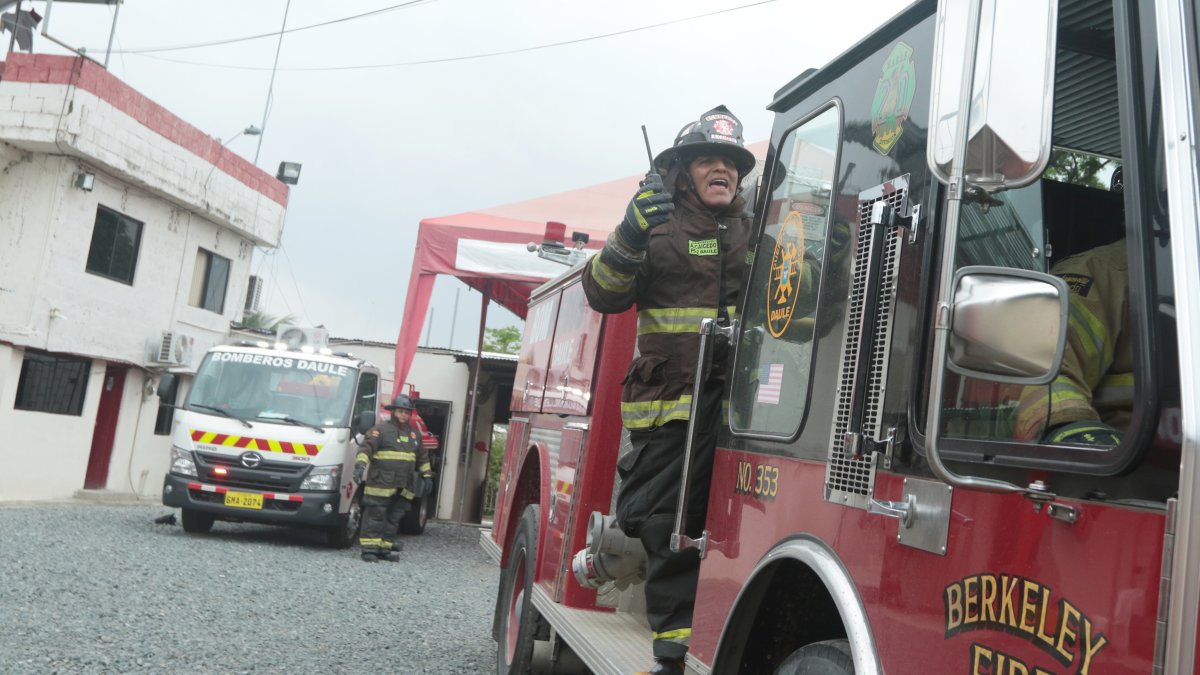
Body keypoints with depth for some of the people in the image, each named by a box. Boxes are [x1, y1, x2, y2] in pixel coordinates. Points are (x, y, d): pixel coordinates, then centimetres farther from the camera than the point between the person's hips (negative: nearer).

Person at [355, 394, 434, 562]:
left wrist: (427, 476, 20)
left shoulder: (414, 434, 18)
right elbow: (367, 447, -13)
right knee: (375, 516, -5)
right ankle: (369, 548, -1)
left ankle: (385, 547, 16)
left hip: (403, 488, 6)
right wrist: (360, 464, -27)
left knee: (394, 518, 9)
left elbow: (422, 457, 26)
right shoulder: (381, 430, -2)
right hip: (381, 483, -6)